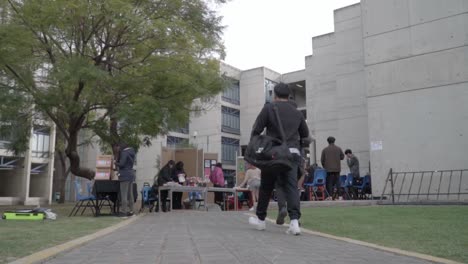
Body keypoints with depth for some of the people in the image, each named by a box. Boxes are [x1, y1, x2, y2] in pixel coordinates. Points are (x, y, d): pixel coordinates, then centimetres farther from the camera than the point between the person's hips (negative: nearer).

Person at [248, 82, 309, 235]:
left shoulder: (269, 108, 1)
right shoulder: (297, 113, 14)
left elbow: (256, 130, -3)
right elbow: (305, 135, 22)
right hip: (293, 154, 3)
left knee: (266, 187, 11)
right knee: (291, 187, -3)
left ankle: (260, 219, 25)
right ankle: (294, 221, -19)